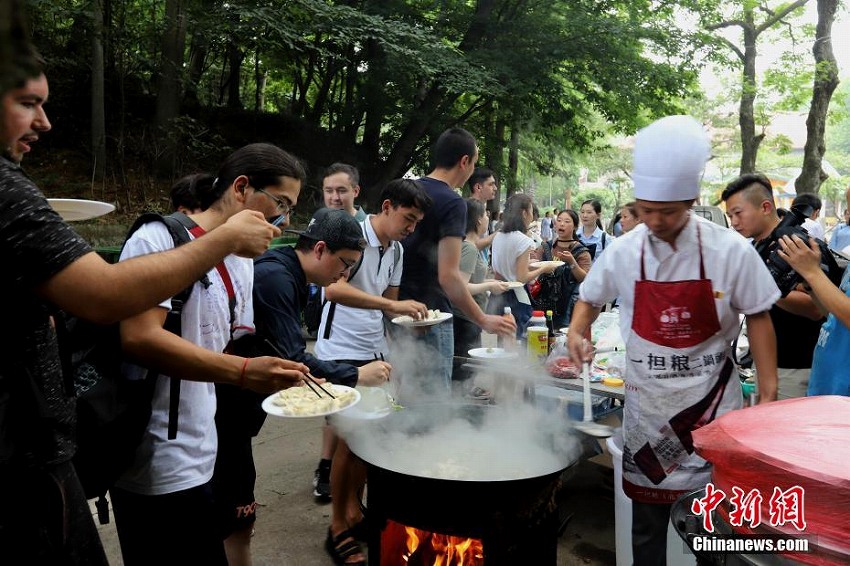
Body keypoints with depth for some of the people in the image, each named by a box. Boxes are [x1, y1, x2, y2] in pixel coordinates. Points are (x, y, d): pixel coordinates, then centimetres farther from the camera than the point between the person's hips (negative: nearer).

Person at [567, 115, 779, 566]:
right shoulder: (623, 251, -5)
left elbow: (758, 319, -1)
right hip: (647, 407, 2)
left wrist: (768, 395, -4)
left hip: (712, 404, -1)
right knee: (647, 517, 13)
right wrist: (576, 334, -7)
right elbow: (590, 299, 12)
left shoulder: (730, 251, -10)